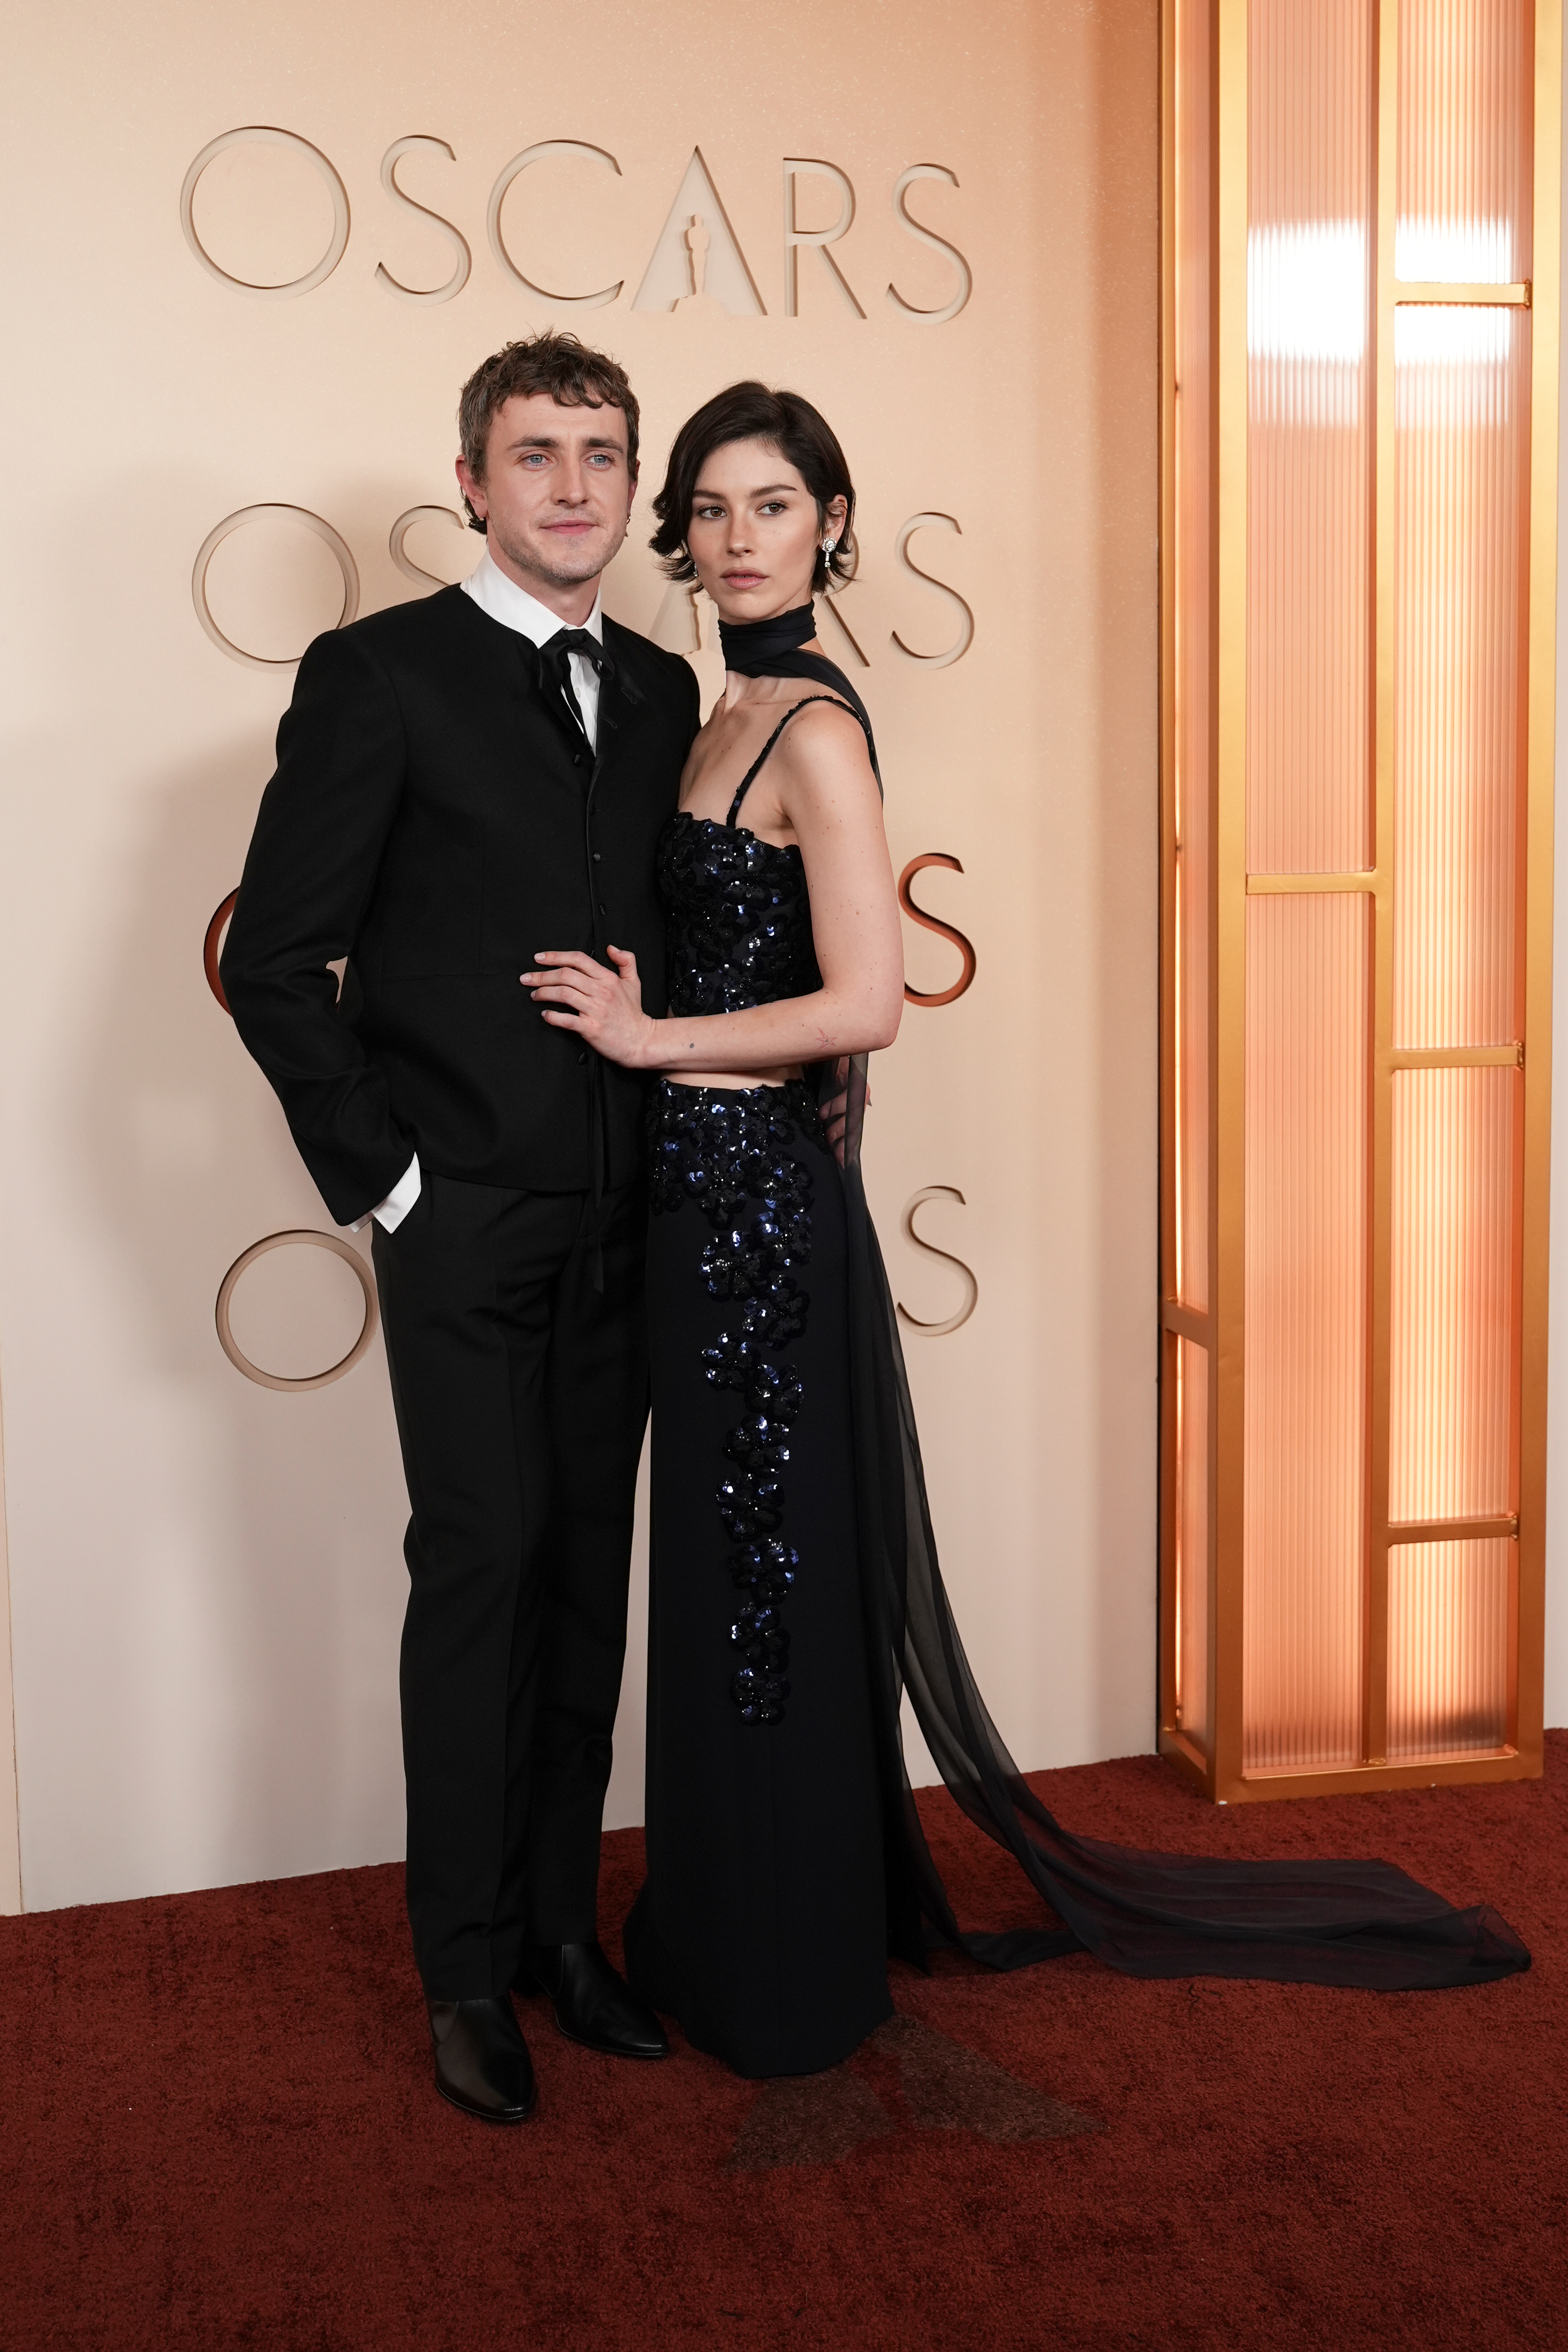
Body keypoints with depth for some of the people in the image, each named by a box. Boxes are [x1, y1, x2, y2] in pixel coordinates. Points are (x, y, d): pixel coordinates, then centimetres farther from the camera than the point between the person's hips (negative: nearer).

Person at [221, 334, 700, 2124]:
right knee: (481, 1572, 0)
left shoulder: (662, 691, 12)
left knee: (590, 1579, 11)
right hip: (467, 1229, -5)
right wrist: (378, 1173, -9)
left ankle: (562, 1923, 27)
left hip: (620, 1231, 5)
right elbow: (275, 962, -8)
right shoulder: (378, 677, -6)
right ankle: (468, 1971, 16)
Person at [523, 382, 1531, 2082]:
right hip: (714, 1192, 9)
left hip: (762, 1196, -9)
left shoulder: (810, 728, -15)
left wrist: (651, 1036, -15)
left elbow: (864, 1003, -22)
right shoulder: (735, 713, 13)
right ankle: (725, 1937, 35)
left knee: (770, 1576, 3)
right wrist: (641, 1009, 4)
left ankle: (792, 1985, 20)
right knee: (731, 1570, 18)